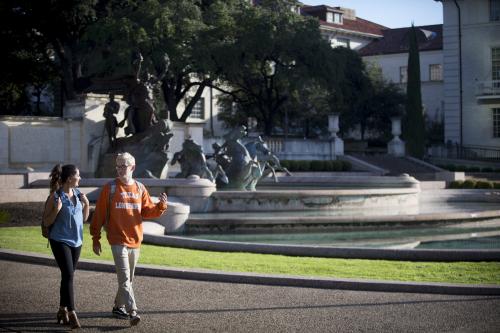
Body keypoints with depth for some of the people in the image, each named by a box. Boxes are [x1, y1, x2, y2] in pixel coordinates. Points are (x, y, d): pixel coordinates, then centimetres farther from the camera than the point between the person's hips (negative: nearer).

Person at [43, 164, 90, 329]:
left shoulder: (78, 194, 6)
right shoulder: (55, 196, -11)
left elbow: (84, 218, 14)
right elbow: (46, 222, -7)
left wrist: (86, 204, -3)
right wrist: (57, 209, -23)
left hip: (76, 241, 6)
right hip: (60, 241, -6)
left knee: (68, 276, 12)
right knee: (68, 275, -13)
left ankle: (62, 310, 23)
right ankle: (71, 313, -11)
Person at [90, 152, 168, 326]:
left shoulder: (140, 188, 8)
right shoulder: (110, 188, -4)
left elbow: (147, 211, 10)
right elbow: (99, 214, -3)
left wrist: (161, 206, -10)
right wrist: (96, 238, -4)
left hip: (135, 240, 5)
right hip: (118, 240, -5)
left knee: (128, 278, 15)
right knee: (124, 279, -13)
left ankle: (119, 306, 30)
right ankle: (132, 312, -18)